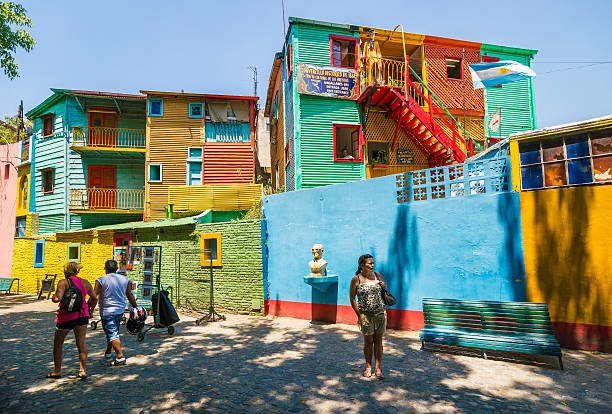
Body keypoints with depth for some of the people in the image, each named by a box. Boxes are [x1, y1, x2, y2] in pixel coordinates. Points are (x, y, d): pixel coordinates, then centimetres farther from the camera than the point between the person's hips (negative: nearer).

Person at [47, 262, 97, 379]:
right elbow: (94, 298, 10)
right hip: (82, 314, 4)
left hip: (66, 316, -3)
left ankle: (57, 371, 25)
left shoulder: (63, 282, -9)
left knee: (58, 343, 16)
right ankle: (83, 370, 0)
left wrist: (53, 297, 1)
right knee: (81, 342, 5)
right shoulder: (85, 282, 6)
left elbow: (57, 298, -21)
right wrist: (90, 310, 25)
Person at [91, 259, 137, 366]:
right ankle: (108, 352, 39)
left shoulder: (101, 280, -10)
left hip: (107, 311, -5)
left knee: (112, 334, -3)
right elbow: (130, 295, 10)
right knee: (114, 331, 22)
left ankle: (120, 357, -8)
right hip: (120, 310, 5)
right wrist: (135, 307, 19)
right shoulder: (124, 279, 4)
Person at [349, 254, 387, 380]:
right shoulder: (356, 280, -7)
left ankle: (378, 368, 21)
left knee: (378, 341, 9)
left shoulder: (377, 275, 3)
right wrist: (359, 315, -6)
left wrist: (384, 286, -4)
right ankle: (368, 366, 27)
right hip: (365, 315, -3)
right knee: (368, 341, 8)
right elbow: (352, 299, -1)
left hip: (380, 313, 3)